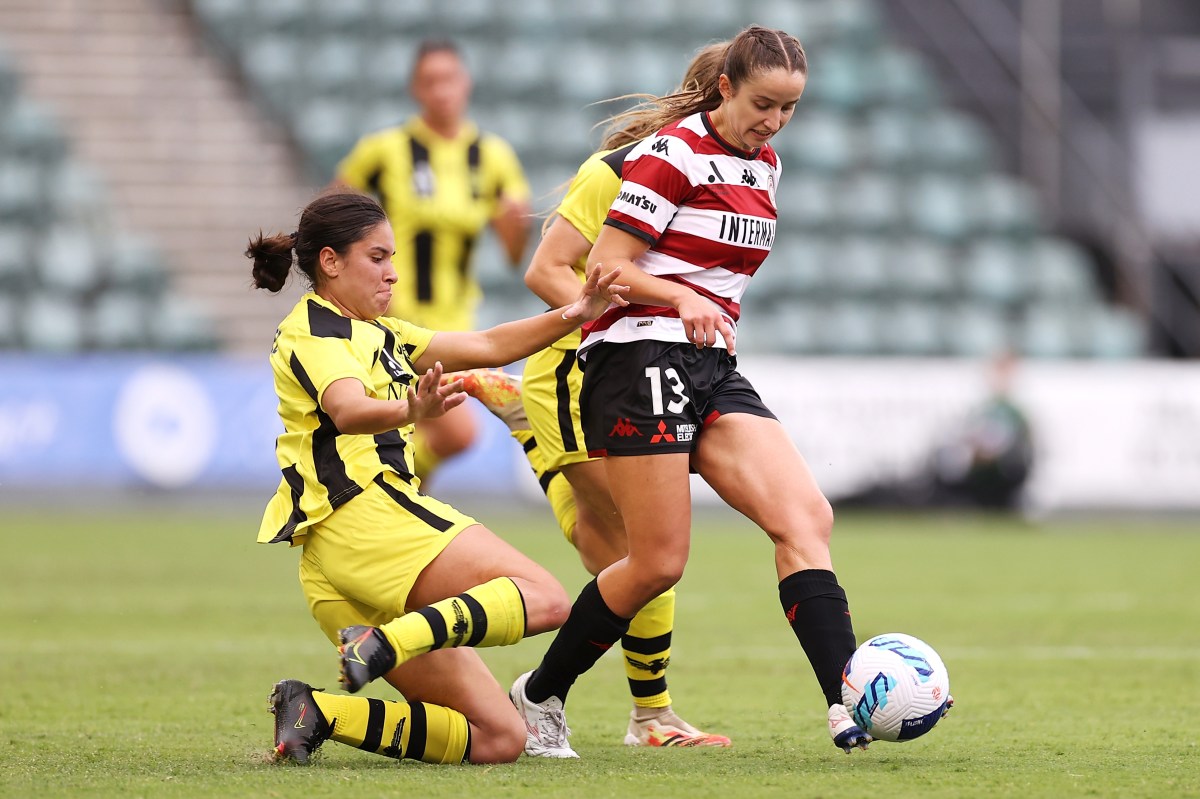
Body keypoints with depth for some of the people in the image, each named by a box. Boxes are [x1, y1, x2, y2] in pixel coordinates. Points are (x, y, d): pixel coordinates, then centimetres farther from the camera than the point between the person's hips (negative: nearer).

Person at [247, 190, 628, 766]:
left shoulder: (376, 332, 26)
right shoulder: (312, 331, -3)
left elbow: (486, 347, 24)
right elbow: (348, 410, -25)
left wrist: (569, 318, 9)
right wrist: (412, 411, -46)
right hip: (363, 516, -9)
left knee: (498, 739, 2)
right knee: (543, 598, -19)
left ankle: (317, 713, -10)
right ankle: (386, 643, -33)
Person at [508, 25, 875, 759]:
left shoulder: (763, 167, 15)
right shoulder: (674, 154, -9)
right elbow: (605, 266, -13)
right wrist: (682, 299, -25)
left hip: (713, 369, 8)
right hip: (639, 360, -8)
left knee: (806, 518, -12)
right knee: (659, 563, -8)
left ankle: (850, 704, -21)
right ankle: (539, 698, 12)